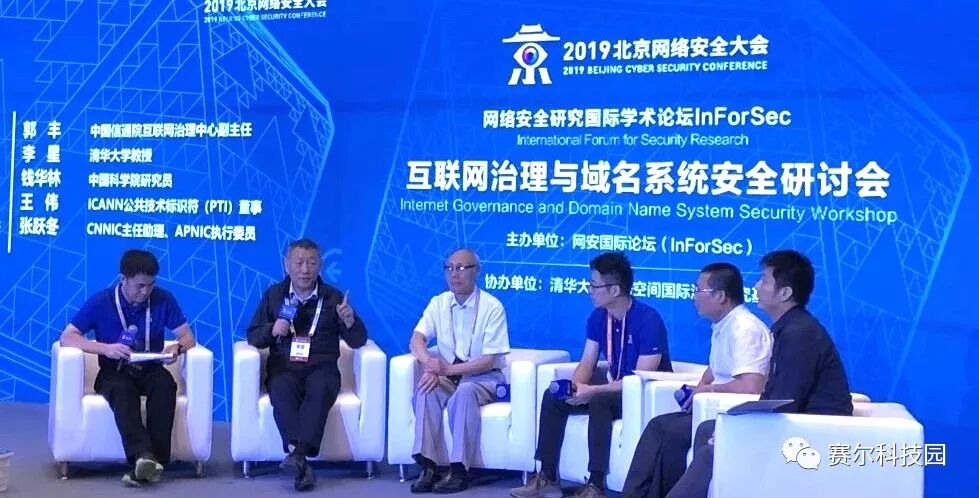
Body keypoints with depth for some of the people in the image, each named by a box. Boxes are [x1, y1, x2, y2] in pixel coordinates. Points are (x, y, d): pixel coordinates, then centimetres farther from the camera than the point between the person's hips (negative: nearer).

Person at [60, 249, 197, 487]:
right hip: (114, 372, -1)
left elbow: (188, 337, 2)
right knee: (122, 390, -37)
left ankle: (145, 463, -39)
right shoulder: (100, 302, -5)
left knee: (165, 384, -34)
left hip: (150, 370, 1)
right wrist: (105, 348, -24)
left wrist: (177, 348, -23)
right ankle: (144, 456, -54)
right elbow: (67, 337, -8)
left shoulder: (163, 300, -2)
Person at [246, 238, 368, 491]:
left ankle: (297, 454, -47)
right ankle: (301, 462, -42)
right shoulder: (273, 295, 15)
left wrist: (350, 322, -14)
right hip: (283, 366, 1)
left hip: (321, 367, 0)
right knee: (282, 393, -33)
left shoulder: (333, 297, 12)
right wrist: (271, 330, -8)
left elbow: (358, 341, 9)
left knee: (320, 391, -34)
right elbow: (252, 336, 14)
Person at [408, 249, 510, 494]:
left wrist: (447, 369, -25)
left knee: (464, 392, -35)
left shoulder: (492, 307, -11)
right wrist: (429, 365, -30)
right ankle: (428, 465, -27)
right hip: (446, 375, 4)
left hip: (484, 378, -4)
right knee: (425, 388, -28)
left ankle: (459, 469, -29)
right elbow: (417, 339, -8)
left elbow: (488, 361, -15)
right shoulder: (438, 303, 2)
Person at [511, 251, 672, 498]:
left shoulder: (648, 320, -23)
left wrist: (593, 391, -30)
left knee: (599, 401, -36)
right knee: (553, 397, -10)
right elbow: (587, 363, 4)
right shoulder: (598, 317, 0)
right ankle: (547, 478, -7)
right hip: (613, 387, 8)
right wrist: (574, 386, -20)